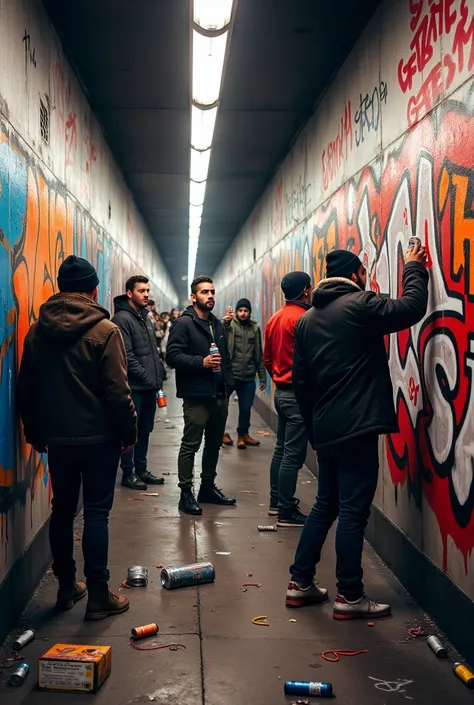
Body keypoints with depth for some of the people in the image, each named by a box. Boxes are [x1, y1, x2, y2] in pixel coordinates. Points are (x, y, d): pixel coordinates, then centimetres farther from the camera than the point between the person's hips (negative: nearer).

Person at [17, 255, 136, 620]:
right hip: (98, 438, -5)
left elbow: (26, 390, 9)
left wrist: (36, 433, 18)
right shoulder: (105, 330, -12)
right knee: (96, 512, 1)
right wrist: (129, 433, -2)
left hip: (56, 438, 5)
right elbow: (118, 392, -14)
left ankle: (66, 588, 24)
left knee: (62, 510, 15)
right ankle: (98, 596, 5)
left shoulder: (36, 331, 4)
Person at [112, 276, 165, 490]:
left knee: (145, 430, 14)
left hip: (150, 386, 8)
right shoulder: (123, 319, -12)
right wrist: (146, 376, -15)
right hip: (134, 386, -8)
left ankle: (141, 469, 25)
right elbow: (127, 355, -17)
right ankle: (128, 473, 10)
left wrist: (158, 375, 10)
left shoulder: (146, 318, 16)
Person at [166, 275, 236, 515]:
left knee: (214, 444, 15)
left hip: (220, 396, 8)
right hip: (197, 396, -8)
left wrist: (229, 384, 13)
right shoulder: (184, 323, -7)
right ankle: (186, 493, 4)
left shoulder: (217, 324, 17)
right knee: (190, 445, -2)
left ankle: (208, 487, 26)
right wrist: (201, 362, -24)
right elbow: (172, 355, -16)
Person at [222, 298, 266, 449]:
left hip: (248, 376, 3)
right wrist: (225, 323, -44)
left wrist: (262, 377, 11)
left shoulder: (255, 328, 8)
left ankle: (243, 435, 27)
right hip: (229, 374, -3)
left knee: (246, 408, 11)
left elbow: (259, 354, 13)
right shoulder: (230, 324, -3)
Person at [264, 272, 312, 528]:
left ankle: (276, 501, 25)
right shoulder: (303, 318, -17)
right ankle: (286, 511, 0)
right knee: (293, 454, -4)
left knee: (281, 449, 17)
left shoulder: (275, 318, 10)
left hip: (281, 391, 9)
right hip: (298, 393, -9)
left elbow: (267, 358, 16)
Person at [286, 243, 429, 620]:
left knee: (325, 505, 17)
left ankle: (300, 583, 20)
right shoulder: (359, 305, -8)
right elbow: (412, 307, -14)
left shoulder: (307, 319, 15)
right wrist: (414, 269, 3)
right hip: (356, 427, -8)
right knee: (354, 511, -2)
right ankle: (350, 597, 6)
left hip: (325, 429, 8)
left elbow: (300, 380, 16)